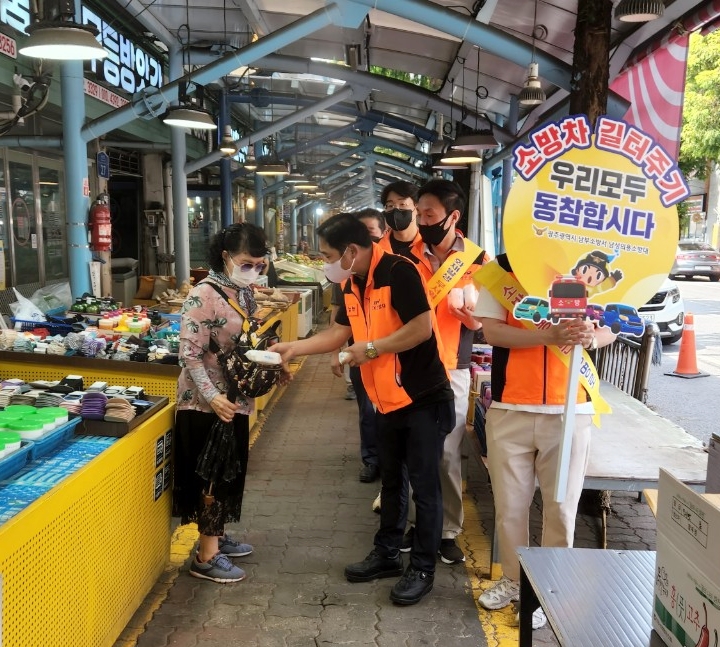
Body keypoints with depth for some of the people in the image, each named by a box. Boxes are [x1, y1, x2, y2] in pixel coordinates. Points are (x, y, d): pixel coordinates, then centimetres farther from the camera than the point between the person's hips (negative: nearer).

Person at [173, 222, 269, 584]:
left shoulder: (244, 294, 7)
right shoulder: (203, 296, -18)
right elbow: (189, 355, -21)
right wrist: (212, 396, -27)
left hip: (236, 401, 8)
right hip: (207, 404, -8)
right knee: (212, 475, 1)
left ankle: (216, 536, 35)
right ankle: (206, 556, 14)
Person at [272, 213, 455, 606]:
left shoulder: (398, 273, -20)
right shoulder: (352, 285, 7)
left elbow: (422, 328, -25)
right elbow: (339, 333, 14)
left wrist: (370, 349, -18)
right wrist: (294, 348, 6)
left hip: (424, 399, -9)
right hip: (388, 401, 9)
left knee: (424, 488, 3)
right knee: (390, 482, 19)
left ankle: (423, 569, 15)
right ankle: (387, 555, 33)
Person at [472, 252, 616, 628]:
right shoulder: (499, 270, 0)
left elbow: (610, 329, 4)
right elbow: (492, 330, -10)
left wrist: (590, 336, -21)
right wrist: (548, 336, -24)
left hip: (570, 410, 0)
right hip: (510, 409, 0)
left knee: (561, 507, 8)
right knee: (509, 504, 12)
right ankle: (514, 579, 33)